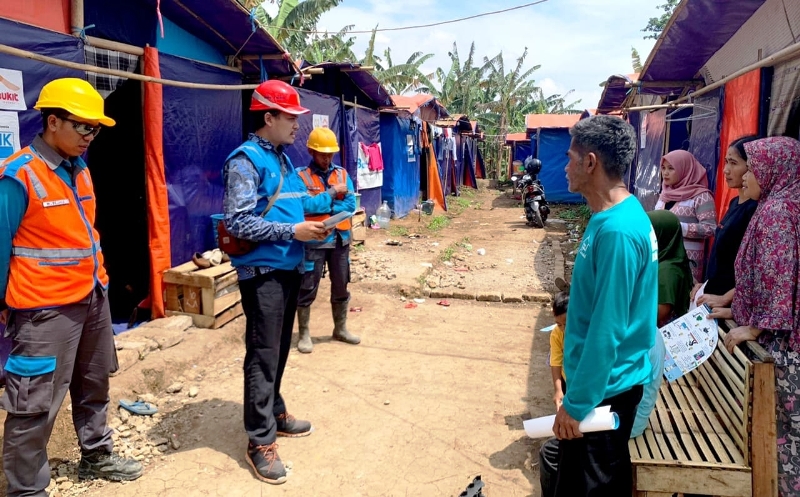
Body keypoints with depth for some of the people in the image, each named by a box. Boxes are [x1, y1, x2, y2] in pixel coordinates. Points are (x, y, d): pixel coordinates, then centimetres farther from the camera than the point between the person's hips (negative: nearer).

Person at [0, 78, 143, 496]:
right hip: (45, 306, -8)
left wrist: (98, 281, 16)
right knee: (37, 403, 0)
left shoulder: (79, 169, 8)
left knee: (93, 387, 20)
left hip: (93, 297, 8)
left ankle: (96, 457, 37)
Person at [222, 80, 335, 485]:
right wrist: (293, 231, -21)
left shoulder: (282, 158, 14)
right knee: (263, 356, -2)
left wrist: (328, 199, 5)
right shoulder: (246, 160, -14)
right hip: (263, 271, -9)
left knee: (279, 350, 19)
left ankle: (275, 413, 34)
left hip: (289, 268, 9)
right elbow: (237, 222, -21)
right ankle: (260, 441, 9)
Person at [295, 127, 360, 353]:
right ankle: (304, 334, 16)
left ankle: (340, 329, 31)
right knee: (307, 289, 2)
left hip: (340, 239, 5)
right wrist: (332, 192, -16)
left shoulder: (342, 173, 6)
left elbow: (351, 205, -3)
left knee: (341, 287, 15)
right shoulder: (300, 175, -7)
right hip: (313, 241, -4)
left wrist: (321, 207, -13)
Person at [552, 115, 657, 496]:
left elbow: (608, 329, -26)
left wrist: (576, 403, -19)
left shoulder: (617, 230, -26)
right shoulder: (613, 216, 5)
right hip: (602, 381, 9)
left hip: (604, 389, -9)